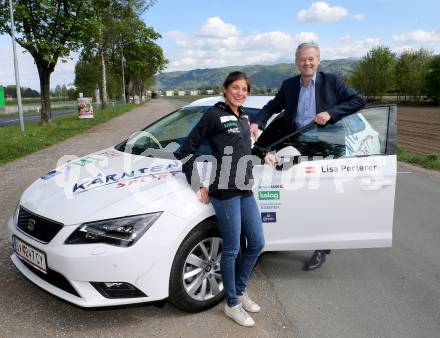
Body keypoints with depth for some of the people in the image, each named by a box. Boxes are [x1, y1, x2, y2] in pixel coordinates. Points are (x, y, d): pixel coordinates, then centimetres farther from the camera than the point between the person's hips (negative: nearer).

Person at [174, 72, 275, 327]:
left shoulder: (244, 117, 14)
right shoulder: (214, 115, -8)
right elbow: (186, 151, -7)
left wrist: (262, 156, 21)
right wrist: (198, 185, -8)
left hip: (246, 191, 8)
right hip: (225, 192, -8)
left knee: (257, 244, 14)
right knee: (232, 249, 3)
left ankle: (240, 291, 35)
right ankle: (232, 304, 22)